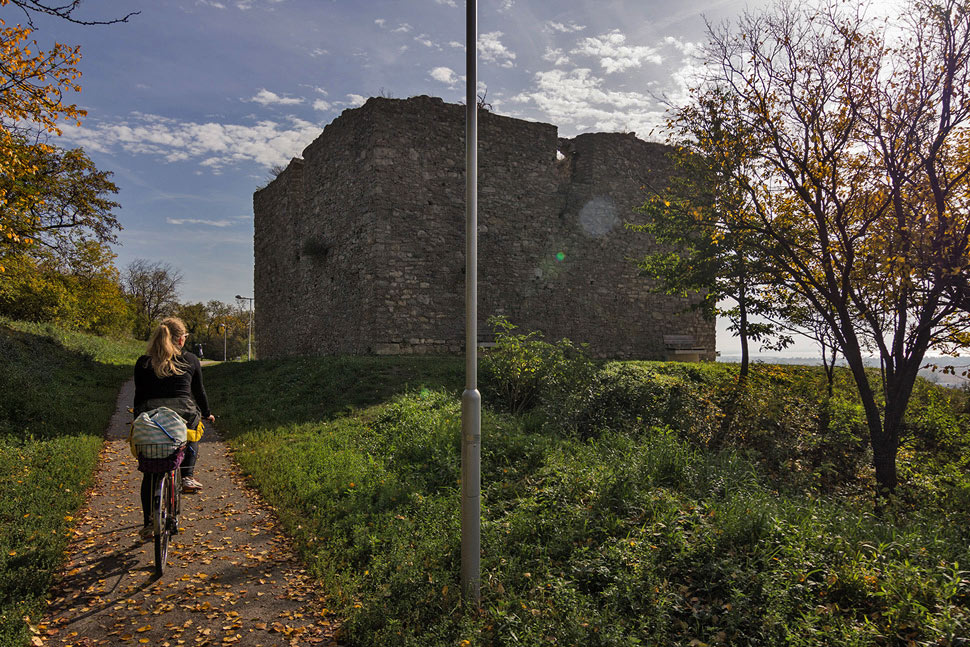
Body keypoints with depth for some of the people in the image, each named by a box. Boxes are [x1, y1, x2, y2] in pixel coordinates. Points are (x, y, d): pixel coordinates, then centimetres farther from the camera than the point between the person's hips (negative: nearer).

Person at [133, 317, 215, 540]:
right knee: (194, 429, 35)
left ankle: (149, 522, 10)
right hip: (183, 415, -1)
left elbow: (139, 396, 9)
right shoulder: (191, 360, 6)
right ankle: (187, 476, 19)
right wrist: (206, 413, 28)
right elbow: (199, 391, 14)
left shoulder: (143, 362, 8)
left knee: (149, 473, 12)